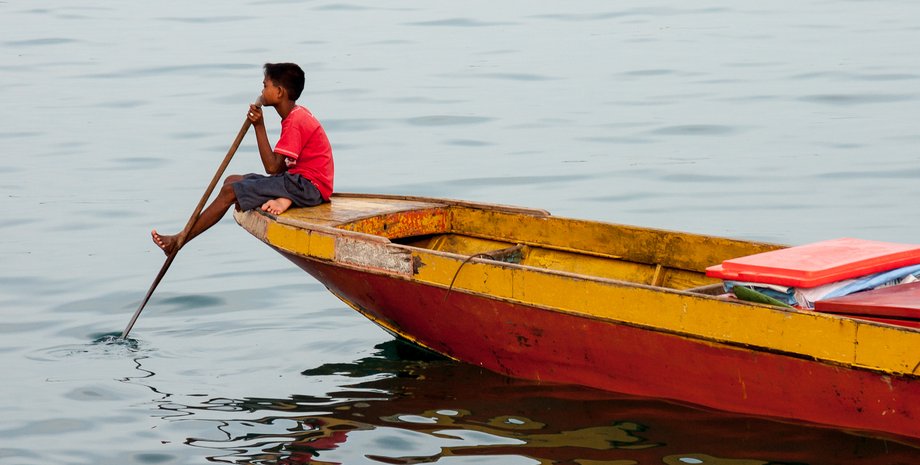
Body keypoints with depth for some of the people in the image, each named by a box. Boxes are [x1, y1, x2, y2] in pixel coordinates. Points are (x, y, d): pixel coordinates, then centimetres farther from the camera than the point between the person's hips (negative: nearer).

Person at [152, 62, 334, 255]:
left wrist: (259, 127, -17)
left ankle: (179, 240, -6)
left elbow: (272, 167, -20)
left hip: (308, 186, -11)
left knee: (230, 191, -12)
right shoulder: (298, 114, 16)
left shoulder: (295, 121, -16)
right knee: (232, 180, 12)